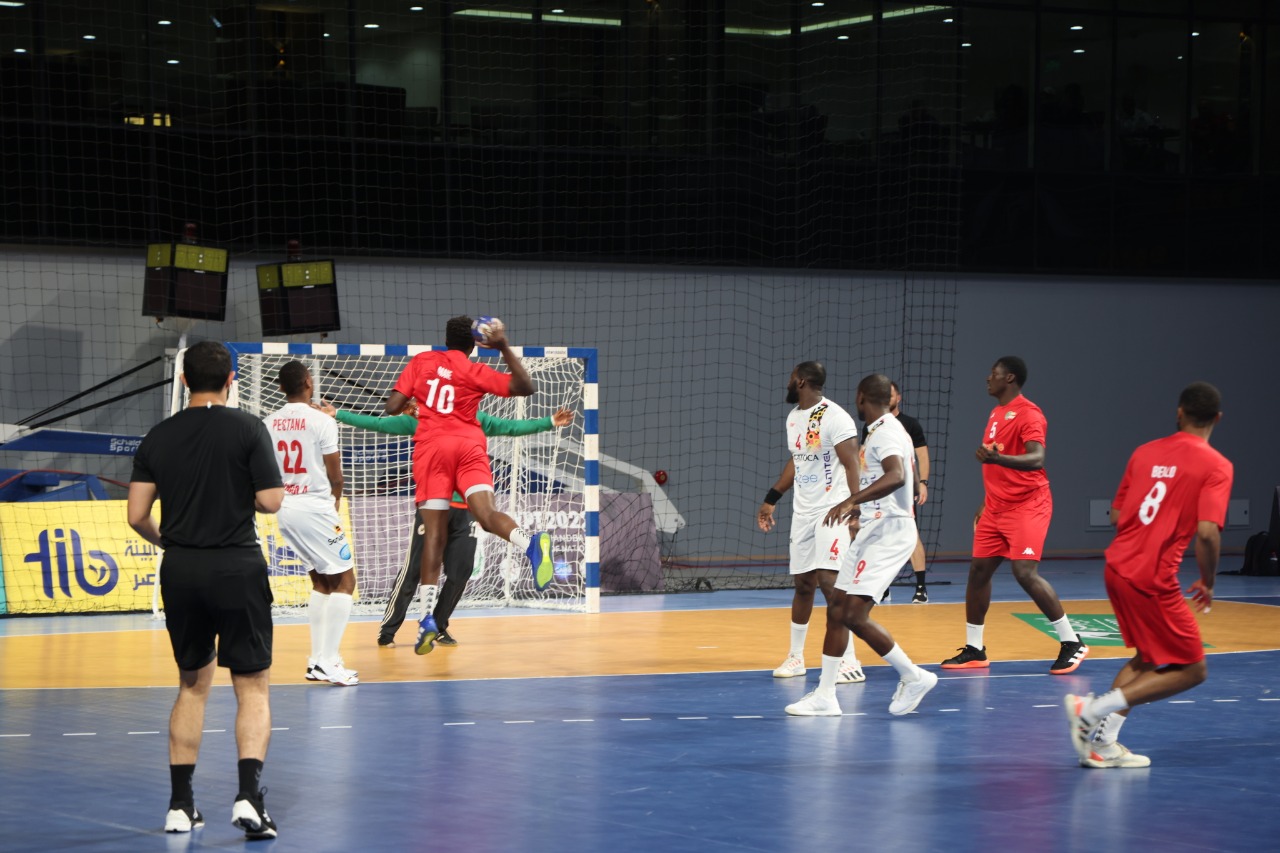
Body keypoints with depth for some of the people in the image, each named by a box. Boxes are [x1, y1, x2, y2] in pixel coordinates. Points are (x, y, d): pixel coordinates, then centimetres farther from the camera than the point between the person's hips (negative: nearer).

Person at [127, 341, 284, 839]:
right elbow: (270, 501, -11)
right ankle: (248, 794, -16)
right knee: (253, 685, 1)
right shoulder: (247, 429, -7)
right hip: (237, 568, -4)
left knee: (193, 684, 16)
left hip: (180, 571, 4)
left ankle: (180, 804, 15)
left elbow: (137, 515, 1)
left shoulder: (158, 437, 3)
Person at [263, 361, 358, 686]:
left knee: (321, 582, 20)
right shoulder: (321, 422, -11)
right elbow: (335, 476, -7)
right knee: (344, 582, 0)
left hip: (285, 509, 7)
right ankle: (328, 661, -9)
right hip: (315, 507, -7)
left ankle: (318, 659, 17)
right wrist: (336, 501, 13)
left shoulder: (268, 424, 5)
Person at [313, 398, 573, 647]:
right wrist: (337, 414, 3)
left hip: (464, 508, 3)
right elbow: (378, 424, 6)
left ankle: (439, 627, 18)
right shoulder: (422, 420, 3)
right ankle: (387, 631, 2)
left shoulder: (477, 419, 10)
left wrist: (550, 422, 8)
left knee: (461, 572, 0)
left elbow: (511, 427, 13)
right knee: (414, 570, -5)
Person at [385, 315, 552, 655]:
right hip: (468, 445, -1)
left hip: (430, 448, 1)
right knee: (487, 514, -18)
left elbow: (392, 407, 8)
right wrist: (505, 348, 4)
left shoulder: (420, 362, 12)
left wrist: (408, 409, 30)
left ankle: (427, 618, -3)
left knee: (434, 534, 3)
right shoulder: (475, 371, 7)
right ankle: (531, 542, -52)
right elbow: (525, 387, 3)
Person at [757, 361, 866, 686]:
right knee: (803, 584, 12)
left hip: (832, 512, -8)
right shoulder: (793, 417, 12)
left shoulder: (834, 417, -15)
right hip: (803, 512, 8)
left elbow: (852, 465, -18)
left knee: (829, 581, -14)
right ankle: (795, 657, 23)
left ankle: (849, 661, -10)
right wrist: (771, 499, 26)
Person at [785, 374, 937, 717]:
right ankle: (825, 696, 11)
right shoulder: (882, 430, 16)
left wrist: (851, 500, -46)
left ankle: (913, 677, -4)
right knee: (836, 608, 8)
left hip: (888, 534, -10)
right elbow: (907, 482, 29)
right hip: (873, 532, 10)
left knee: (854, 615, -16)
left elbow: (897, 476, -36)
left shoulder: (885, 432, -16)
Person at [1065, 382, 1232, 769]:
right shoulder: (1215, 466, -9)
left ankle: (1102, 743, 14)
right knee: (1191, 670, 4)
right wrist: (1207, 583, -4)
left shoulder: (1145, 452, 9)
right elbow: (1207, 532, -20)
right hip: (1154, 579, -7)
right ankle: (1093, 709, -7)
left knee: (1147, 658, 24)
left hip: (1118, 566, 7)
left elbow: (1116, 515, 13)